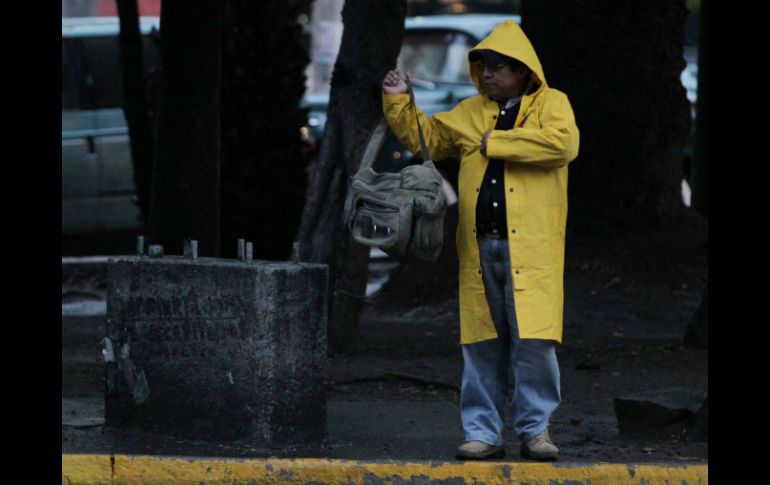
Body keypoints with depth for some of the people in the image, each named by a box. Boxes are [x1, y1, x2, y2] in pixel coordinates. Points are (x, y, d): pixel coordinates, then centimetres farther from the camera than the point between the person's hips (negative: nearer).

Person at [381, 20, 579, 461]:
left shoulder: (551, 105, 4)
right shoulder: (470, 114, 20)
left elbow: (563, 143, -16)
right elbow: (425, 138, 29)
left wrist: (496, 142, -11)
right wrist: (399, 103, 14)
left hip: (530, 247, -5)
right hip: (480, 247, 5)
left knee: (533, 339, -10)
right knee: (482, 345, 5)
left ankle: (535, 429, 1)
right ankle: (484, 433, 10)